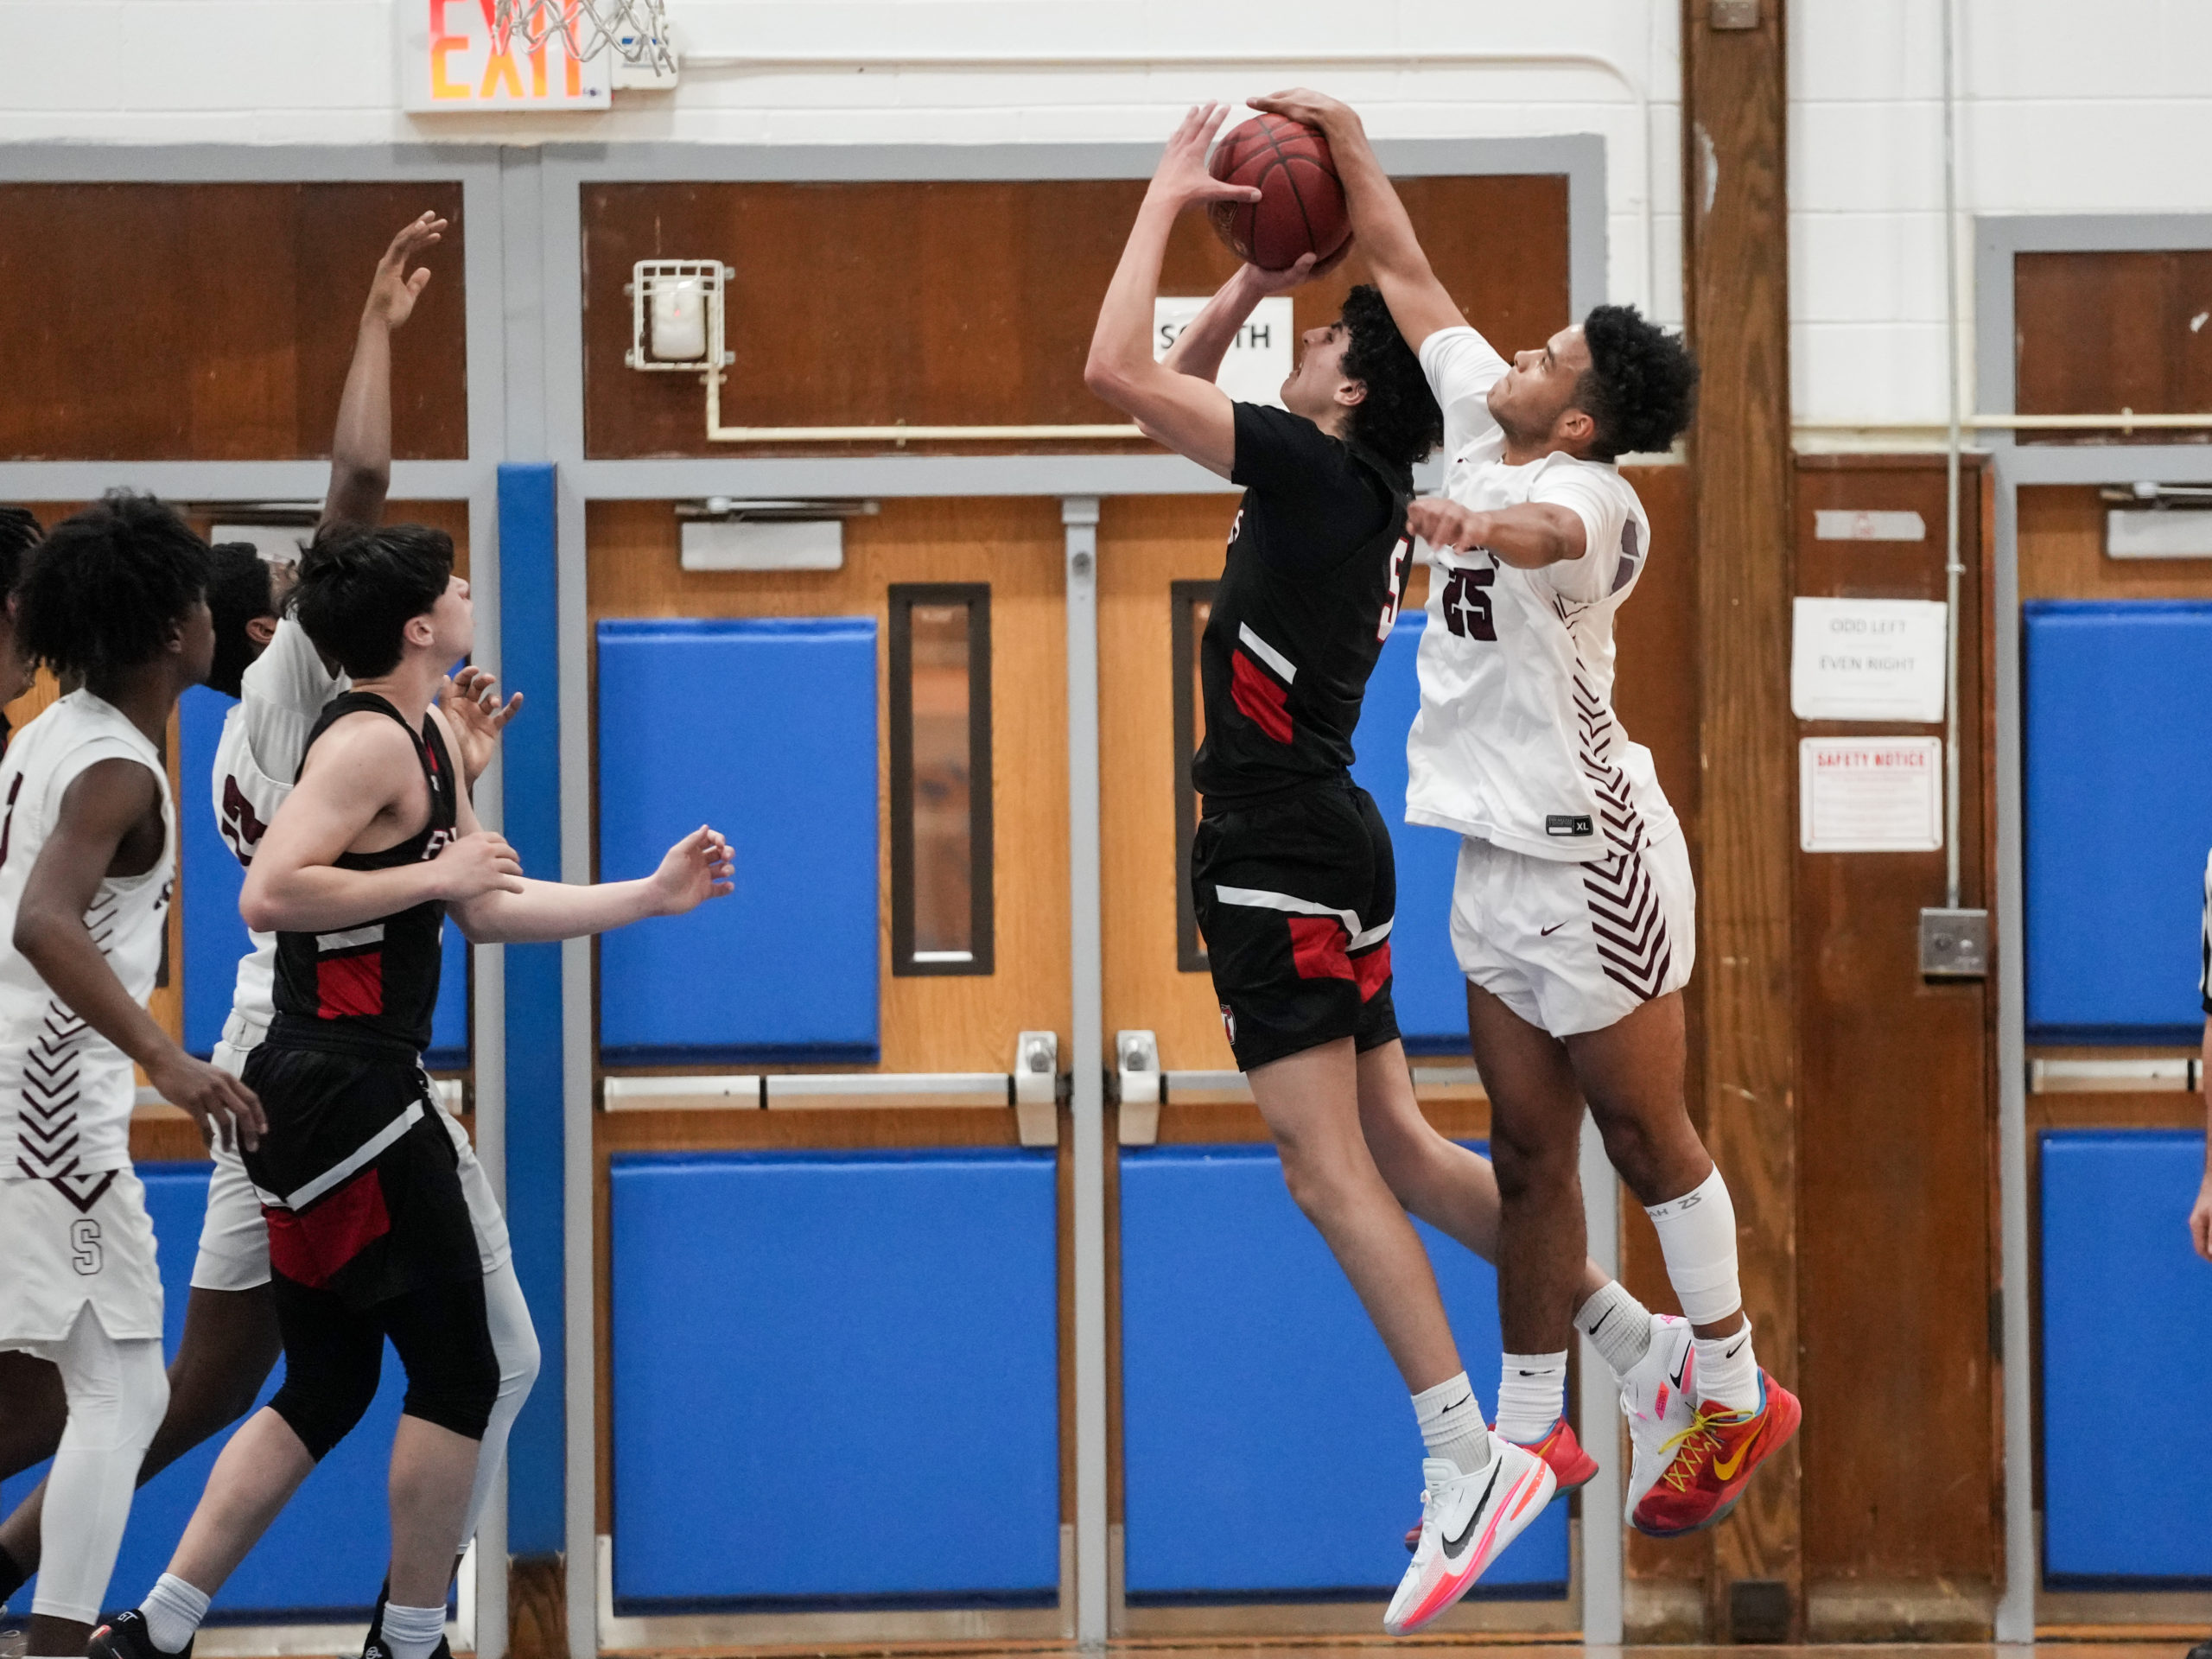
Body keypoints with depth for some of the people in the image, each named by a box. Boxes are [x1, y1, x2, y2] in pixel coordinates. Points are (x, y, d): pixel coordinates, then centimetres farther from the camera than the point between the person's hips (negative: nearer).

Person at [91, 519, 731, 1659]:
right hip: (345, 1088, -10)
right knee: (457, 1376, -2)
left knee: (326, 1388, 14)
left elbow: (492, 911, 24)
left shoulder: (423, 741, 17)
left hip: (324, 1094, 10)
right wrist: (435, 873, -20)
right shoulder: (369, 743, -15)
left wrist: (653, 896, 21)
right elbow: (267, 896, -25)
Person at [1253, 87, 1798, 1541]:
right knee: (1530, 1157, 11)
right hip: (1500, 864, 8)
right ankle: (1528, 1439, 15)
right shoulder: (1485, 425, 7)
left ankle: (1738, 1400, 15)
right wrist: (1346, 138, 21)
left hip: (1589, 855, -8)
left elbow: (1557, 527, -43)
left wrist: (1491, 525, -61)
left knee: (1646, 1139, 2)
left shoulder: (1587, 488, -17)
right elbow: (1407, 273, 17)